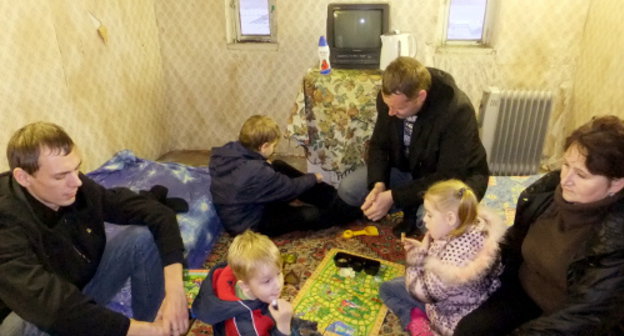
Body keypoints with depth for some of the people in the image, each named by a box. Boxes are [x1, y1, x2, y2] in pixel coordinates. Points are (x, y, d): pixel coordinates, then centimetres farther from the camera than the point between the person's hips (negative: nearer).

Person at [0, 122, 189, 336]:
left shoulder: (80, 189, -17)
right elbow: (54, 305, -40)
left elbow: (159, 214, -18)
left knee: (145, 237, -15)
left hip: (85, 286, 4)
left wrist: (174, 288, -31)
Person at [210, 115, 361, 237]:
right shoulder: (256, 173, -34)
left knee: (279, 166, 6)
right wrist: (314, 178, -1)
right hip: (249, 225, -9)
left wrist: (265, 165, 7)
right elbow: (291, 187, -18)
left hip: (242, 207, 9)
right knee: (310, 215, -15)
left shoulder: (229, 151, -12)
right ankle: (350, 211, 15)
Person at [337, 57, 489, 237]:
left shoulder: (457, 111, -35)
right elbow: (379, 145, -5)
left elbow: (448, 177, -31)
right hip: (408, 167, 5)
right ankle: (413, 207, 3)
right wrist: (378, 184, -24)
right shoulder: (390, 97, -19)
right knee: (347, 190, -11)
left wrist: (394, 196, -34)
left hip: (456, 177, -5)